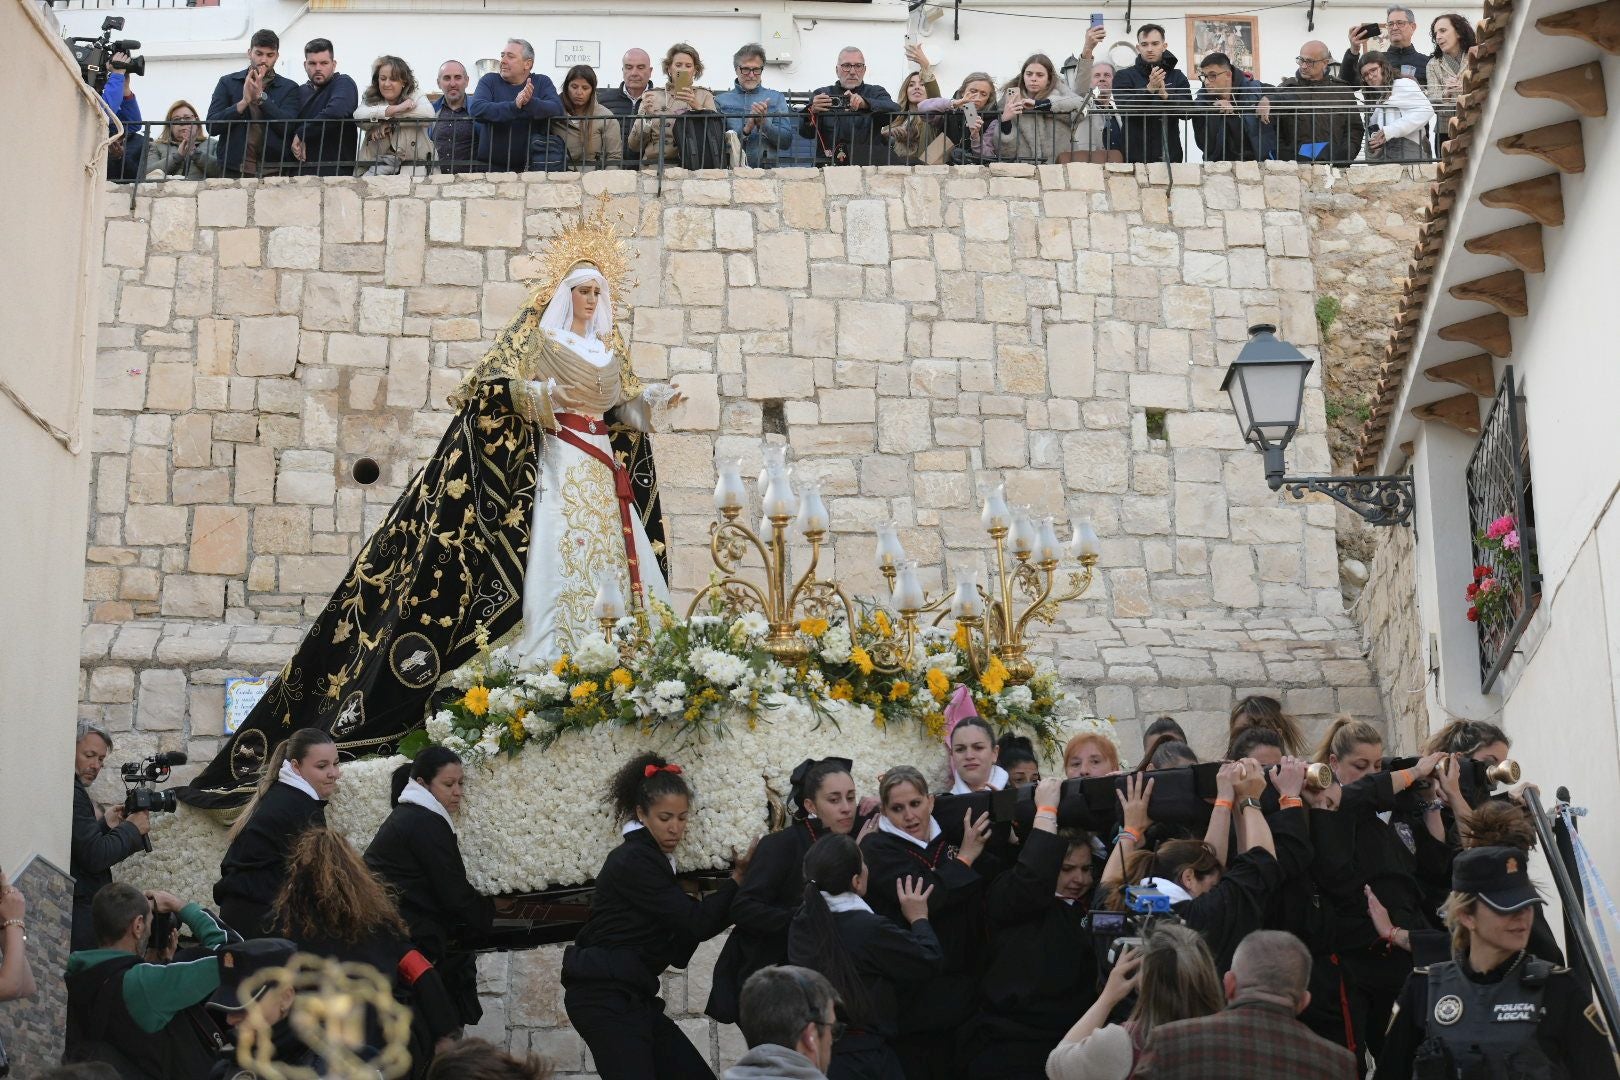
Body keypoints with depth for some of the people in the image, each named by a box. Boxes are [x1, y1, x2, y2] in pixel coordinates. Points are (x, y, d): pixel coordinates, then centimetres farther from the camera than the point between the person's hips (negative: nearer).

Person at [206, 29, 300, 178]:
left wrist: (261, 96, -10)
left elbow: (289, 128, -4)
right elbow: (212, 126, 2)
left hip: (274, 172, 0)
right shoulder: (227, 83, 11)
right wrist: (244, 101, -10)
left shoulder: (289, 88, 10)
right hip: (234, 171, 0)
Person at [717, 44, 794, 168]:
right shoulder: (721, 101, 11)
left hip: (766, 170, 0)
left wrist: (763, 123, -10)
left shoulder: (777, 98, 13)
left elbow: (786, 142, 5)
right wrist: (745, 130, -12)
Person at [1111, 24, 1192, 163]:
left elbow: (1187, 109, -4)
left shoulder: (1178, 77, 9)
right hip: (1134, 156, -2)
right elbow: (1125, 108, -12)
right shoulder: (1123, 76, 4)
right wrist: (1150, 89, -25)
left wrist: (1165, 95, -21)